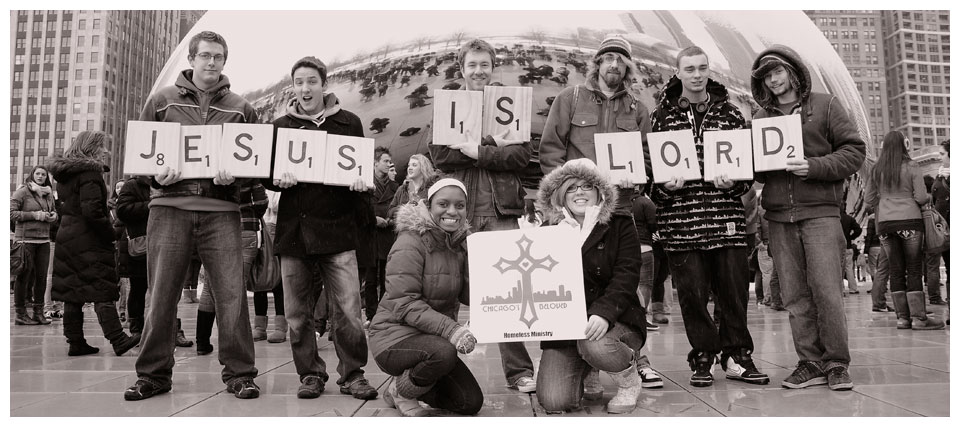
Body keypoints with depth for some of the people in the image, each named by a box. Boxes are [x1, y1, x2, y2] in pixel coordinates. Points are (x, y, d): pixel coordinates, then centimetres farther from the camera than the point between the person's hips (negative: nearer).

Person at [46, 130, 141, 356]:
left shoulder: (64, 174, 16)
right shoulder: (90, 172, -13)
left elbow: (65, 206, 19)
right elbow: (91, 210, -22)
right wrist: (110, 232, -14)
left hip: (66, 236, 9)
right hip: (90, 239, -9)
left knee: (72, 291, 8)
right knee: (103, 290, -7)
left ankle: (75, 342, 12)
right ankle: (118, 340, -6)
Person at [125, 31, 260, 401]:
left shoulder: (240, 108, 13)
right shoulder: (162, 100, 13)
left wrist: (234, 176, -8)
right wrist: (157, 174, -6)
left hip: (221, 209, 0)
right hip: (170, 205, 0)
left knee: (232, 294, -5)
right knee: (161, 295, 3)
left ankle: (239, 374, 5)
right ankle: (153, 374, 15)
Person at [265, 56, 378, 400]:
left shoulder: (348, 123, 9)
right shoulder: (280, 126, 13)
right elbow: (265, 175, 13)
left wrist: (360, 181, -11)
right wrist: (278, 179, -9)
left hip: (337, 228, -2)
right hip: (293, 230, 2)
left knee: (348, 310, -5)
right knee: (298, 312, 6)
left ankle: (352, 374, 10)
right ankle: (310, 374, 20)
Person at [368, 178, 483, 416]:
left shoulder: (459, 243, 7)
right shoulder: (411, 241, -17)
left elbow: (467, 293, -1)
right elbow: (404, 303, -25)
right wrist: (450, 328, -37)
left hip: (431, 337, 7)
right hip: (395, 336, -7)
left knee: (471, 403, 0)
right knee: (444, 352, -36)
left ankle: (410, 384, 22)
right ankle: (401, 391, -6)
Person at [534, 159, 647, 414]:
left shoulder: (620, 225, 2)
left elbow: (626, 277, -11)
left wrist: (603, 312, -28)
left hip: (615, 321, -2)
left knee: (594, 344, -38)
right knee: (553, 402, -17)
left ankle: (629, 381, -1)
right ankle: (581, 374, 21)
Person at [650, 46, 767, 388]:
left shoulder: (730, 113, 10)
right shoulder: (662, 116, 7)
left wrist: (734, 183, -8)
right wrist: (664, 187, -12)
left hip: (726, 217, 1)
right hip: (681, 221, -1)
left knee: (734, 289, 6)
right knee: (692, 293, 3)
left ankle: (736, 356, 22)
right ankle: (702, 359, 18)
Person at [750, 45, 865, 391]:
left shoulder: (825, 105, 6)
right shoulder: (760, 118, 15)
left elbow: (855, 151, 1)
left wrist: (815, 166, -13)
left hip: (819, 211, -3)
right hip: (778, 216, 4)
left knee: (826, 290, -8)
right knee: (794, 295, 3)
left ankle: (836, 363, 5)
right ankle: (811, 362, 11)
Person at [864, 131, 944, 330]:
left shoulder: (876, 170, 6)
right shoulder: (911, 166, -3)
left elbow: (868, 200, 8)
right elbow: (921, 198, -6)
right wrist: (929, 197, 16)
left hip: (885, 224, 3)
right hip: (909, 220, -3)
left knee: (896, 270, 6)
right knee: (914, 269, 1)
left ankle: (902, 317, 9)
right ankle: (918, 317, 2)